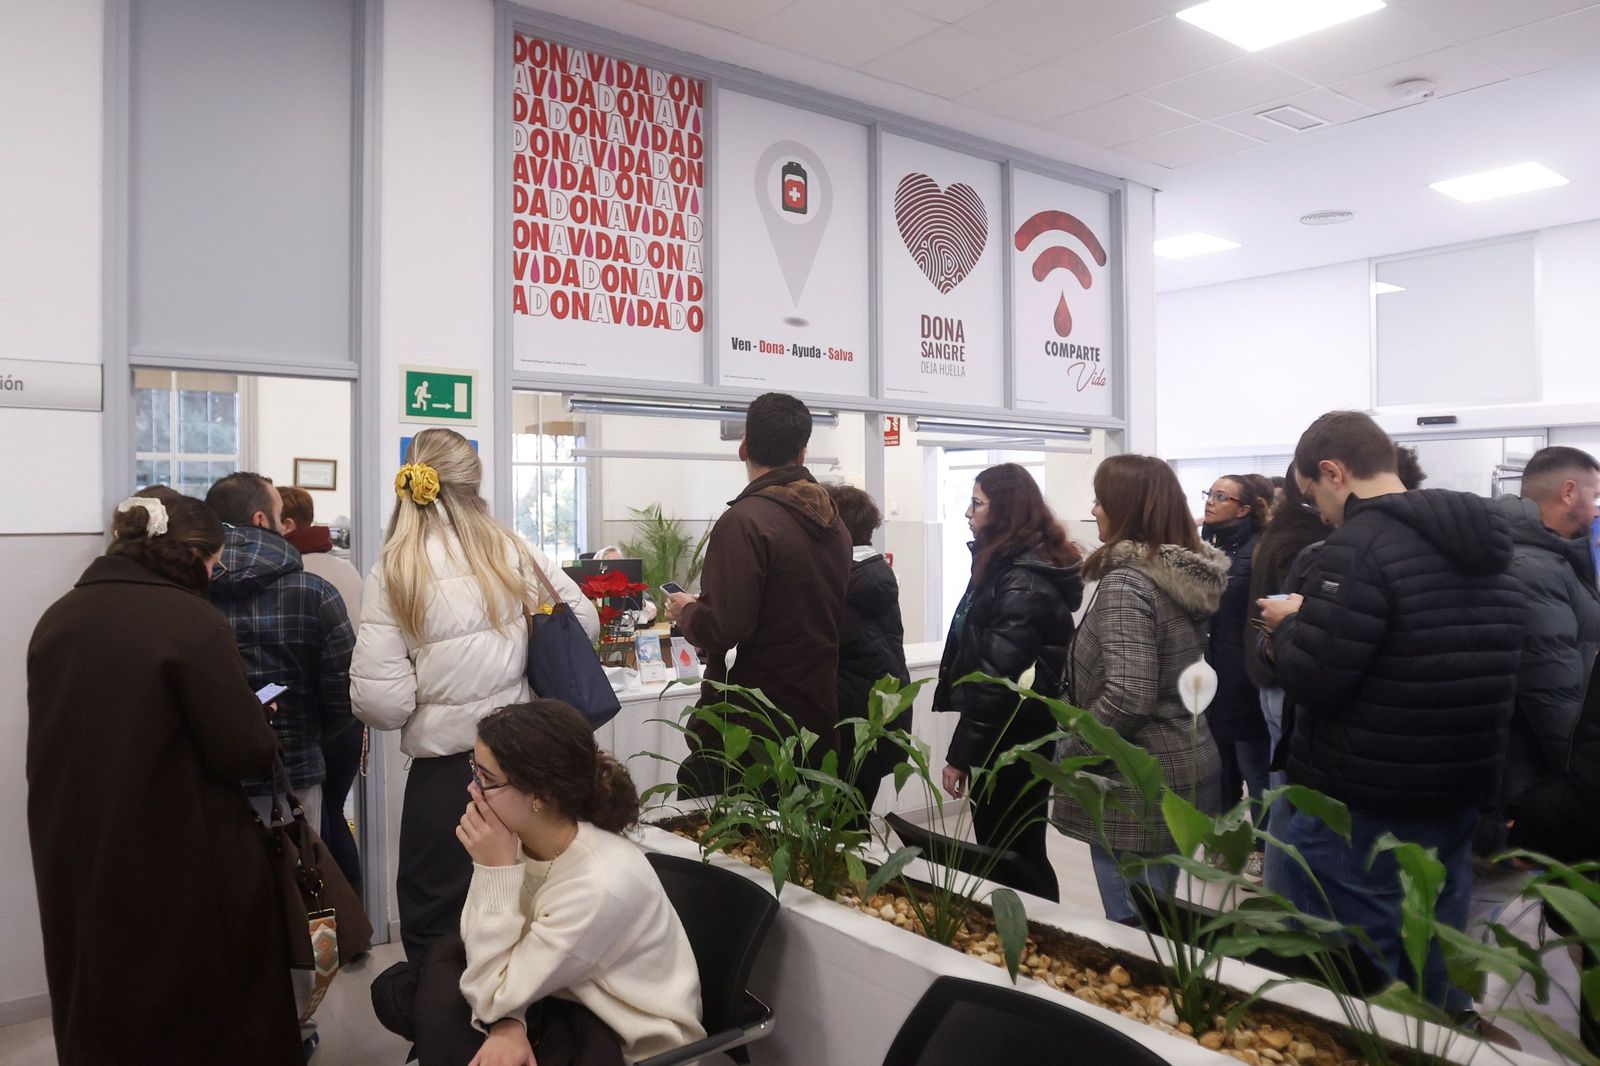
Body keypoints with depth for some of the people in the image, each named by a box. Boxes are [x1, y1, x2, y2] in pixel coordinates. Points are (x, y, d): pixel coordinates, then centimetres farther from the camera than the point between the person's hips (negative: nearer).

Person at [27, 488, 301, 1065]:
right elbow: (247, 754, -18)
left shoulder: (56, 619, 1)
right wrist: (258, 727, 3)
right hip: (182, 868, -6)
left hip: (75, 864, 6)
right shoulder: (193, 623, -18)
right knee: (207, 1019, 13)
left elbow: (64, 735, 13)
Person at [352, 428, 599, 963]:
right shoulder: (516, 552, -4)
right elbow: (585, 621, 7)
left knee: (435, 936, 15)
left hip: (447, 771, -3)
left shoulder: (393, 573, -11)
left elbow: (380, 702, -14)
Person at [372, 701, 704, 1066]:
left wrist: (496, 870, -28)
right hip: (559, 998, 7)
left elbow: (491, 998, -24)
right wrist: (507, 1024, -27)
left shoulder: (600, 883, -33)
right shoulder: (520, 834, -14)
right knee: (396, 992, -6)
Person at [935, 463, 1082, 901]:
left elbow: (996, 679, -24)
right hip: (1015, 734, 10)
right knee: (1018, 855, 17)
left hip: (1011, 740, -10)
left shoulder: (1021, 581, -20)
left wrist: (960, 753, -18)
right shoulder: (1010, 567, 13)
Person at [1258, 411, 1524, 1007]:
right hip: (1458, 799, 8)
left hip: (1359, 808, -8)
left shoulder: (1361, 545, -19)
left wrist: (1290, 624, -3)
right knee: (1434, 975, 20)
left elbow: (1311, 682, -22)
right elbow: (1464, 669, 17)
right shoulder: (1486, 544, 9)